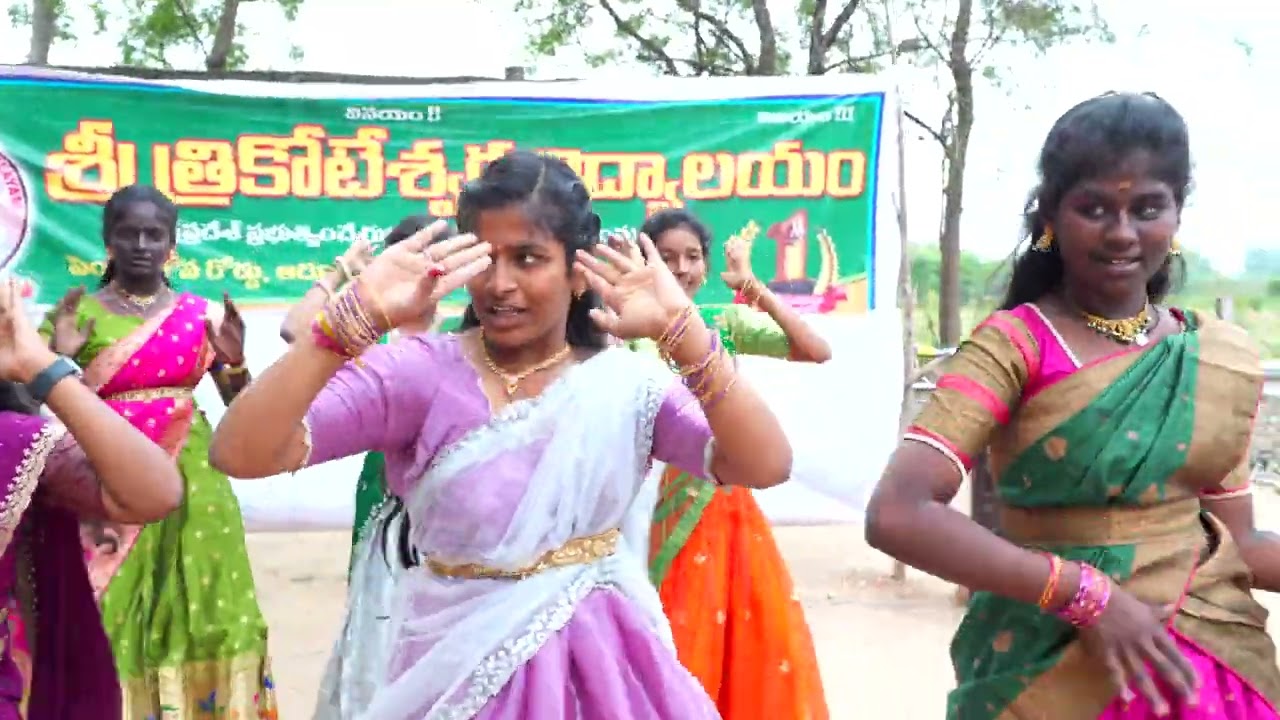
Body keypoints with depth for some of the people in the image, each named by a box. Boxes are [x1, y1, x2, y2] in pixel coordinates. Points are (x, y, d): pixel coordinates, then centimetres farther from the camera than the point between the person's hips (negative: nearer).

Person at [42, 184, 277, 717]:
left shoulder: (203, 315, 5)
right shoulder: (78, 313, 1)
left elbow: (239, 408, 7)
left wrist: (236, 362, -11)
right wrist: (59, 357, -15)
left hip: (190, 485, 1)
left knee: (195, 613, 3)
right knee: (112, 622, 1)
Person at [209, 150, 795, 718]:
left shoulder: (630, 384, -6)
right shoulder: (420, 371, -11)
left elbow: (767, 466, -19)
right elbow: (239, 454, -22)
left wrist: (681, 331, -29)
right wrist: (358, 316, -31)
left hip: (603, 668, 2)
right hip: (461, 673, -1)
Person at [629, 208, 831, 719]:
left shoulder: (727, 323, 2)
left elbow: (818, 353, -9)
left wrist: (753, 288, -13)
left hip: (724, 508, 3)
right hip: (656, 512, -3)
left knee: (761, 637, 7)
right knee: (673, 644, 5)